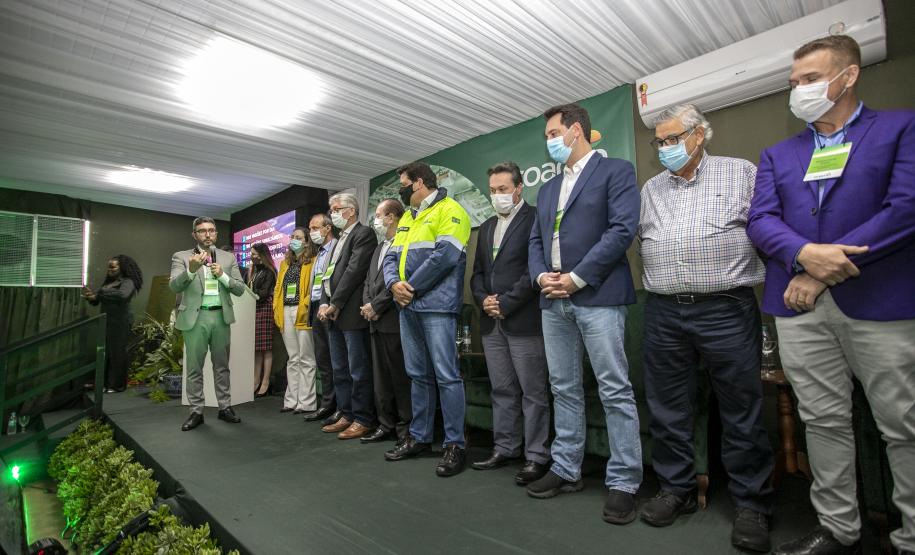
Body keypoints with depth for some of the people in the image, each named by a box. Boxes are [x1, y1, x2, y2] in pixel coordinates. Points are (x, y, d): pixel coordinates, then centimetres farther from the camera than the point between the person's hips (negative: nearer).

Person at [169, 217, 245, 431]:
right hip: (195, 317, -1)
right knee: (194, 367, 5)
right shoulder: (181, 257, 4)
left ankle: (225, 407, 18)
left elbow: (240, 289, 5)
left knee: (222, 365, 9)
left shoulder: (228, 257, 9)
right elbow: (174, 286, -10)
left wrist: (222, 275, -12)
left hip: (221, 317, 2)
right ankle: (196, 412, 15)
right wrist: (191, 269, -28)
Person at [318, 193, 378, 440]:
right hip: (333, 315, 9)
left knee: (358, 370, -2)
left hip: (351, 313, -9)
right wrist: (324, 304, 3)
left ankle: (363, 420, 8)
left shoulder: (364, 234, -6)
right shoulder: (340, 239, 21)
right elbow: (329, 274, 18)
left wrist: (334, 305, -12)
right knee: (339, 370, 14)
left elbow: (354, 271, -14)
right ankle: (346, 415, 25)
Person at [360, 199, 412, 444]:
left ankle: (406, 428, 12)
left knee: (401, 377, 0)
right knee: (381, 377, 13)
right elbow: (369, 280, 20)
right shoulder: (379, 248, 21)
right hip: (377, 322, 9)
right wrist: (367, 305, 2)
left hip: (394, 321, -9)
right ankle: (386, 424, 23)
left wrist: (376, 306, -12)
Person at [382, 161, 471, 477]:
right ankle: (419, 437, 25)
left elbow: (444, 256, -17)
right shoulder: (406, 218, 22)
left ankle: (454, 444, 5)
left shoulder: (449, 210, -4)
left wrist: (411, 288, -12)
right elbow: (392, 257, 16)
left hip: (436, 306, -8)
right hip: (408, 307, 8)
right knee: (418, 375, 13)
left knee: (446, 376, -6)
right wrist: (394, 283, -5)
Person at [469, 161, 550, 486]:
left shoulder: (534, 219, -4)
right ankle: (505, 448, 27)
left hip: (523, 321, -7)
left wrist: (505, 303, -13)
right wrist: (483, 299, -1)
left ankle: (536, 456, 14)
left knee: (533, 392, 2)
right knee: (502, 390, 15)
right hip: (492, 322, 7)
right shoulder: (486, 227, 18)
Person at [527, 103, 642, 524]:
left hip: (598, 297, -6)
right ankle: (566, 470, 24)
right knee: (564, 390, 11)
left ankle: (623, 482, 12)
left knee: (615, 391, -1)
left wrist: (577, 277, -15)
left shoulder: (615, 171, 2)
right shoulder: (548, 188, 22)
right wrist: (540, 275, -2)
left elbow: (622, 229, -11)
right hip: (553, 301, 7)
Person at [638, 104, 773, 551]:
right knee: (668, 408, 10)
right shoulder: (651, 188, 17)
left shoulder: (741, 173, 6)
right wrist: (655, 281, 9)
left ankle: (751, 505, 22)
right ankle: (676, 489, 26)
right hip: (663, 313, 4)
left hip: (726, 310, -3)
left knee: (741, 410, 5)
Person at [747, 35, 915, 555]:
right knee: (823, 421, 10)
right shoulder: (778, 154, 16)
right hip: (801, 304, 4)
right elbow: (761, 220, 4)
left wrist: (825, 269, -12)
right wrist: (805, 253, -16)